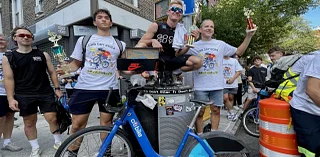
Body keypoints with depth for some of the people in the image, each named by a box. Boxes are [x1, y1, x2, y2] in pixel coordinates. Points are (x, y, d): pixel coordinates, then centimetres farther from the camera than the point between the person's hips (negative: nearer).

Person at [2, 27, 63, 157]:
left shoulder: (43, 55, 5)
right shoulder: (8, 58, 3)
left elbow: (52, 72, 8)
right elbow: (9, 79, 1)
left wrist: (57, 89, 2)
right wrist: (11, 98, -6)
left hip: (46, 93, 0)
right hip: (24, 96, 0)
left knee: (52, 118, -1)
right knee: (29, 122, 9)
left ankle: (58, 142, 19)